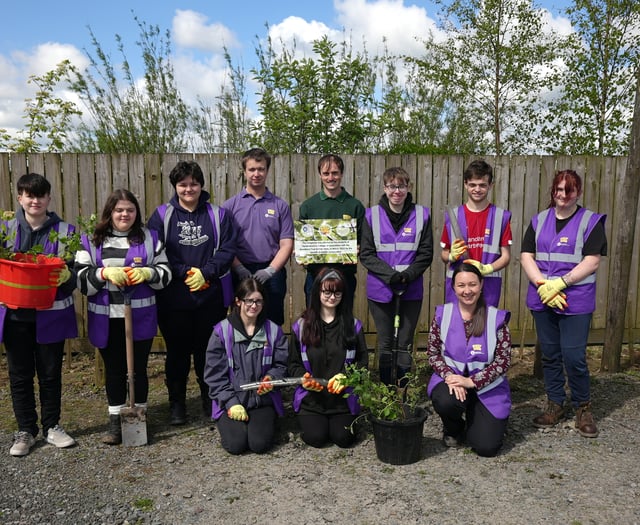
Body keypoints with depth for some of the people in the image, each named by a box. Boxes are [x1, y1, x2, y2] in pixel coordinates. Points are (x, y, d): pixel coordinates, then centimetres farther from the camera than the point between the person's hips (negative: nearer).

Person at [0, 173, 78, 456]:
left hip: (52, 314, -1)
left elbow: (76, 273, -1)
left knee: (51, 373, 11)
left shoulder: (65, 231, 0)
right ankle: (25, 430, 25)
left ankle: (51, 426, 27)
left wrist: (66, 275, -23)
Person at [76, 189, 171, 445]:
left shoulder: (150, 238, 4)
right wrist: (104, 273, -18)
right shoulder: (91, 241, 4)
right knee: (113, 369, 11)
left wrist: (148, 272, -16)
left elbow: (166, 273, 5)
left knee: (139, 368, 8)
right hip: (106, 319, 1)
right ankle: (115, 421, 24)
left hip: (141, 317, -1)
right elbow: (81, 278, -1)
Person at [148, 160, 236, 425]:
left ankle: (210, 401, 27)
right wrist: (185, 272, -14)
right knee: (177, 351, 8)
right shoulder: (162, 215, 3)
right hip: (173, 297, 0)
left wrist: (205, 272, -14)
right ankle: (176, 403, 23)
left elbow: (227, 250, -1)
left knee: (208, 350, 9)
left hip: (211, 296, 1)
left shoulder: (218, 215, 6)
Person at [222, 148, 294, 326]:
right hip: (241, 274, 0)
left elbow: (286, 244, 1)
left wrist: (270, 270, -12)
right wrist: (240, 269, -12)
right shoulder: (231, 205, 5)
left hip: (271, 274, 1)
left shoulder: (280, 206, 7)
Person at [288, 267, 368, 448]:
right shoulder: (301, 326, 1)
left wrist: (346, 377, -15)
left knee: (343, 438, -14)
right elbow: (294, 364, 6)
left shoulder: (353, 325, 2)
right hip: (310, 398, 0)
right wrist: (304, 378, -16)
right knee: (316, 437, -17)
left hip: (343, 397, 1)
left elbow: (363, 362, 4)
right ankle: (306, 419, 18)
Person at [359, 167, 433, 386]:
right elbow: (366, 254, -3)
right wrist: (390, 275, -16)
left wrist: (408, 275, -15)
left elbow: (426, 253, 1)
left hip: (411, 290, 0)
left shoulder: (421, 215, 1)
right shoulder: (372, 215, 0)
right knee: (385, 343, 9)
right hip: (380, 289, 0)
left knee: (405, 344, 6)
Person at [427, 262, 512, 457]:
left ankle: (474, 423, 26)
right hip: (451, 379, 1)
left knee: (486, 447, -13)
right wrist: (449, 376, -18)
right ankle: (453, 428, 5)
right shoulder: (442, 314, -4)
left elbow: (504, 360, -9)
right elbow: (433, 352, 0)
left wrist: (472, 381, -18)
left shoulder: (496, 317, -8)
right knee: (446, 402, -35)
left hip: (487, 386, 0)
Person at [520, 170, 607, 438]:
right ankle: (555, 405, 25)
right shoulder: (539, 220, 10)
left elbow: (591, 262, -9)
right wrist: (543, 285, -12)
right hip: (542, 300, 4)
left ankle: (583, 408, 16)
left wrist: (560, 283, -18)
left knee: (573, 356, -5)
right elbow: (526, 256, 3)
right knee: (550, 354, 11)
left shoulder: (591, 222, 0)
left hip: (576, 302, -3)